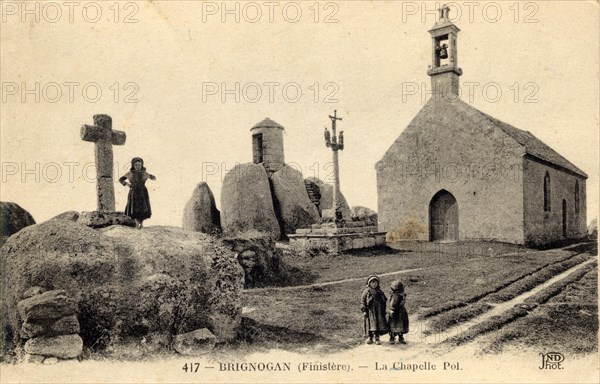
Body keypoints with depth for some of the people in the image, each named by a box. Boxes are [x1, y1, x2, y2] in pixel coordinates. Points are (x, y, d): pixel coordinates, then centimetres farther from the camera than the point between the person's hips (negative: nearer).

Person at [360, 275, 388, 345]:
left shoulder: (380, 292, 7)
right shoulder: (367, 291, -2)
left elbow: (384, 301, 14)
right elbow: (362, 300, -4)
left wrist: (384, 310, 10)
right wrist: (364, 310, -9)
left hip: (379, 311, 3)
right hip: (370, 310, -3)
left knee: (379, 323, 1)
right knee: (371, 324, 1)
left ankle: (377, 338, 11)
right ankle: (370, 337, 14)